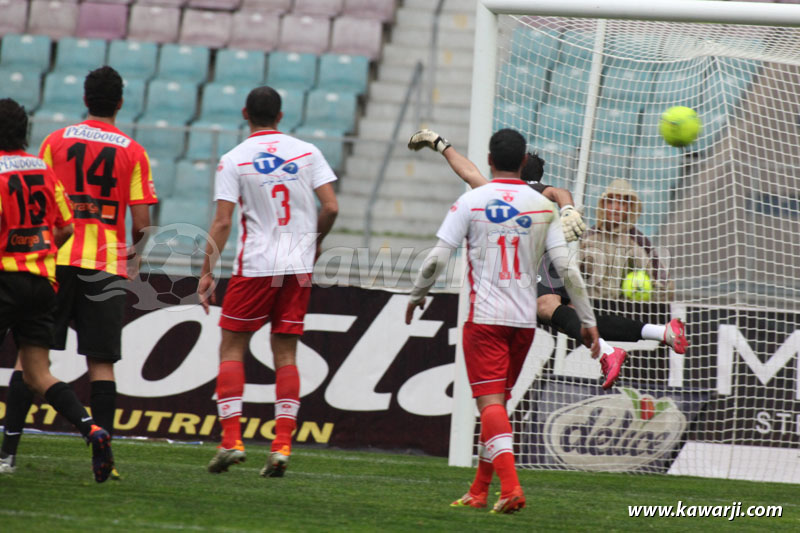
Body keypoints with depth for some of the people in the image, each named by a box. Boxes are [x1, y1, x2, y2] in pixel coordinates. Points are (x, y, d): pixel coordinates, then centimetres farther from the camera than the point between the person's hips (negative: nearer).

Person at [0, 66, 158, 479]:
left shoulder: (55, 141, 1)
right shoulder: (132, 152, 0)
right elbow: (141, 220, -2)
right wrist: (136, 253, 18)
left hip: (57, 259, 0)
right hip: (106, 265, 0)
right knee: (101, 362, 2)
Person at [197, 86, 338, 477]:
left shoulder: (233, 160, -4)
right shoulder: (306, 152, 3)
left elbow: (222, 222, -8)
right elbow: (330, 207, -1)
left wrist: (206, 273, -3)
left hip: (255, 266, -3)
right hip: (299, 268, 3)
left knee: (232, 348, 7)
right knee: (286, 354, 8)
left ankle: (231, 440, -3)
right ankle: (282, 445, 0)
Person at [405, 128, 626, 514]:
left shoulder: (470, 202, -4)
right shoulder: (543, 207, 4)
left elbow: (437, 259, -6)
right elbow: (567, 268, -1)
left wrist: (417, 295, 13)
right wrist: (588, 321, 4)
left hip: (484, 317, -4)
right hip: (525, 319, 4)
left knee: (491, 402, -7)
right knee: (498, 401, 15)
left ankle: (510, 487, -24)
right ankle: (479, 492, 21)